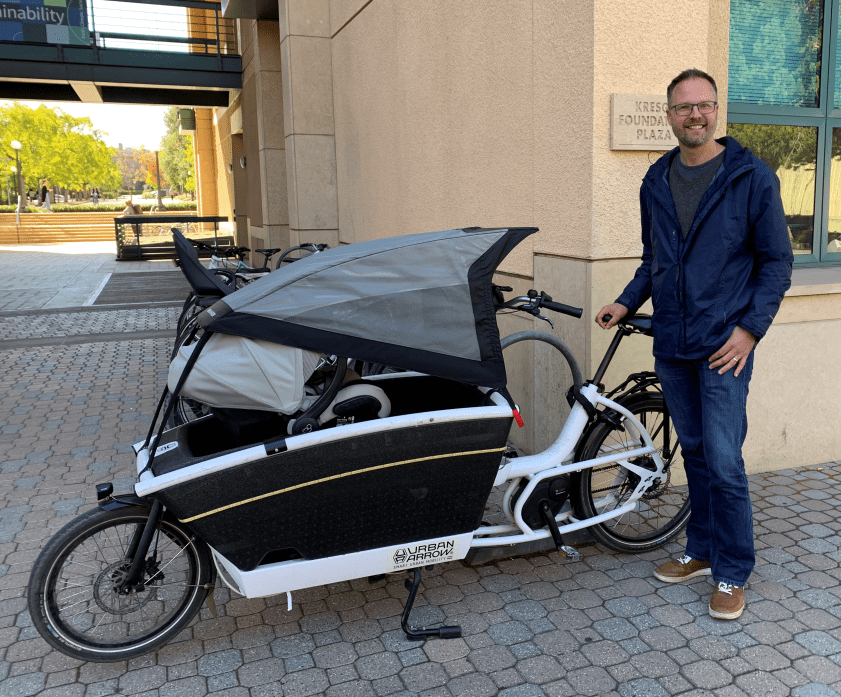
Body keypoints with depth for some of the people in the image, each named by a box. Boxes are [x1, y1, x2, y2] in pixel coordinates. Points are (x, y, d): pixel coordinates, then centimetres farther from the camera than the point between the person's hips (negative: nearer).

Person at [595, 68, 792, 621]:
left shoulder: (752, 177, -4)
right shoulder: (656, 182, 10)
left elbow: (777, 260, -3)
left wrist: (751, 328, -12)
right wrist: (627, 302, 6)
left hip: (723, 345, -5)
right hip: (671, 344, 5)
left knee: (723, 461, -4)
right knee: (695, 452, 14)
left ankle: (733, 574, 13)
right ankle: (702, 551, 29)